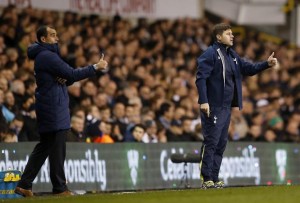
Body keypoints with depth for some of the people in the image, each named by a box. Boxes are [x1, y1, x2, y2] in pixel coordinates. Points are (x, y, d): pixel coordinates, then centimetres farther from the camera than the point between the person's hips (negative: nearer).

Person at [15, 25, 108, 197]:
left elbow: (67, 78, 19)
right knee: (57, 149, -5)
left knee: (44, 147, 12)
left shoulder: (45, 55, 19)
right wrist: (95, 67, -16)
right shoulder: (47, 56, -14)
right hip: (54, 109, -10)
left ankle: (25, 185, 10)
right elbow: (72, 74, -21)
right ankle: (59, 188, 0)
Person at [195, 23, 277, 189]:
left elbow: (247, 69, 17)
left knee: (221, 143, 11)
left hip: (226, 107, 9)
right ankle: (206, 180, -6)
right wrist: (203, 101, -24)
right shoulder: (210, 54, -10)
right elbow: (200, 78, -16)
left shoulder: (232, 55, 16)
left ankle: (214, 178, 16)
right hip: (213, 107, -9)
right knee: (211, 142, -9)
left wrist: (267, 64, 2)